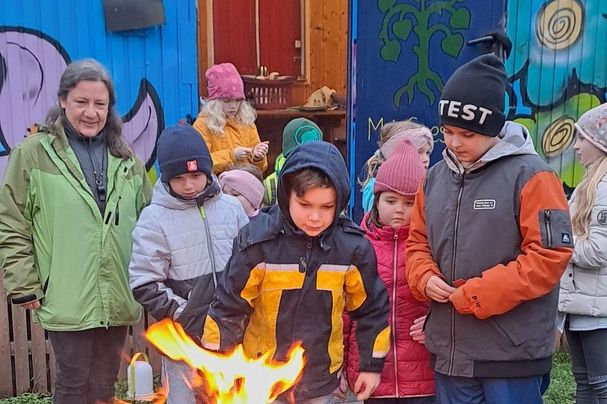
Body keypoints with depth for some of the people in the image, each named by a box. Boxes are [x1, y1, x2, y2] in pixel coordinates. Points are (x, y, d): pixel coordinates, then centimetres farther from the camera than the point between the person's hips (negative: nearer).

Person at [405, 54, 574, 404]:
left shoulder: (530, 175, -11)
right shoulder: (435, 177, 8)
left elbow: (550, 255, -17)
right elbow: (418, 241, 16)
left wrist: (475, 296, -18)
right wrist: (425, 279, -5)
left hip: (512, 355, -5)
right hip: (450, 352, 6)